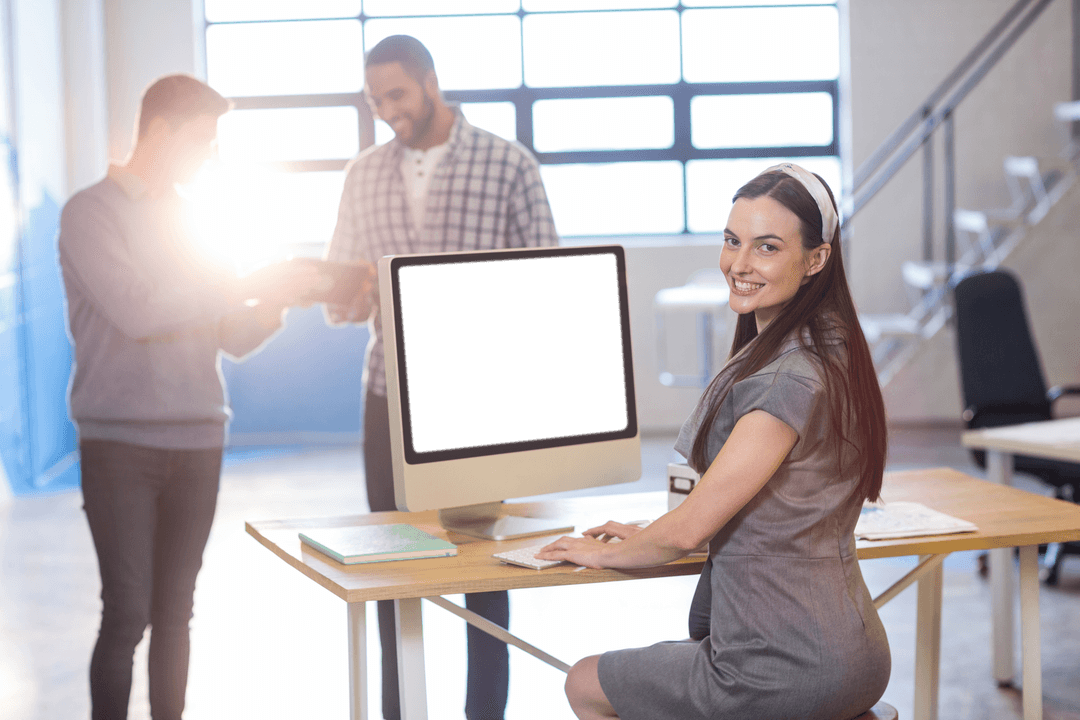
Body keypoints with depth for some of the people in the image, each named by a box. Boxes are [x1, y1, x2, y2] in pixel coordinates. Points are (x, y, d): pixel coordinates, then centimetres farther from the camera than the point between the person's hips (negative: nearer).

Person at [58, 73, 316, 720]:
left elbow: (233, 339, 15)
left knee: (175, 613, 6)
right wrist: (244, 286, -13)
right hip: (121, 442, -5)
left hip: (198, 440, 5)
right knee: (128, 613, -8)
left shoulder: (187, 219, 17)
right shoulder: (92, 213, -2)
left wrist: (277, 301, -6)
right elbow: (136, 312, -16)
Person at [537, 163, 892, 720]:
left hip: (791, 670, -9)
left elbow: (690, 529, -18)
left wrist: (606, 552, 0)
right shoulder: (830, 351, 8)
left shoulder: (791, 379, -24)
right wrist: (644, 535, 17)